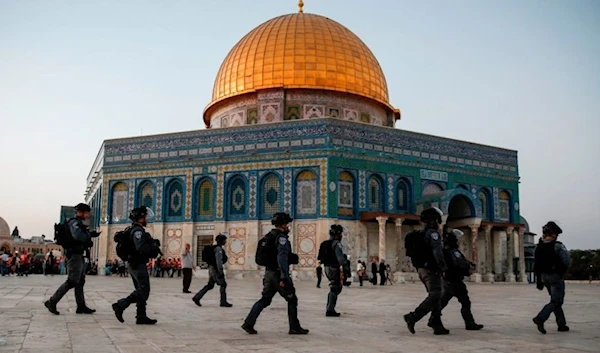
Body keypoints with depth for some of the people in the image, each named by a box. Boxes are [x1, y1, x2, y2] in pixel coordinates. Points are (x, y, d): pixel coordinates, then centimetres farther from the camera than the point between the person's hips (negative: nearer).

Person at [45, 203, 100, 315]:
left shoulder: (79, 223, 19)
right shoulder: (74, 222, -13)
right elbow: (78, 236, -29)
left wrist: (90, 236, 5)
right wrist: (90, 234, -15)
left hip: (79, 255, 11)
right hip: (74, 255, -11)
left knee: (80, 281, 10)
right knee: (72, 281, -10)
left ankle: (81, 306, 13)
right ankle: (52, 302, -4)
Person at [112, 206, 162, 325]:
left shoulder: (137, 230, 18)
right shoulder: (137, 230, -15)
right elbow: (141, 248, -28)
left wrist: (153, 245, 6)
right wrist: (154, 245, -14)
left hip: (134, 264, 11)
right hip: (138, 265, -11)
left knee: (141, 291, 11)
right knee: (143, 291, -8)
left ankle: (141, 317, 13)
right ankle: (120, 305, -12)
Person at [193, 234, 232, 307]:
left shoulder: (216, 248, 17)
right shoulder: (218, 248, -15)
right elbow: (219, 260, -22)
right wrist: (220, 271, -24)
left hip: (212, 269, 10)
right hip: (215, 269, -10)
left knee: (210, 285, 11)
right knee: (223, 284, -4)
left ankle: (197, 297, 10)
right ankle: (223, 302, 0)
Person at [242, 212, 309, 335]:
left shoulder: (269, 236, 14)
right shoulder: (281, 237, -14)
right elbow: (282, 258, -24)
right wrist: (284, 278, -27)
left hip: (269, 273, 9)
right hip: (278, 274, -8)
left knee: (264, 300, 10)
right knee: (292, 300, 4)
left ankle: (248, 323, 4)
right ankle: (294, 327, 10)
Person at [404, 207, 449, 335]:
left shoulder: (420, 234, 17)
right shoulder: (432, 233, -12)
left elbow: (415, 252, 22)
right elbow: (437, 251, -23)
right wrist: (443, 268, -18)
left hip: (421, 269, 10)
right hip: (431, 270, -10)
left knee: (434, 296, 12)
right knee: (434, 296, -11)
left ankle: (437, 326, 11)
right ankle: (412, 317, -21)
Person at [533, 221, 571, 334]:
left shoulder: (539, 247, 5)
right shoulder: (558, 246, -14)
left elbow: (536, 266, 7)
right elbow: (567, 262, -18)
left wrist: (539, 281, 13)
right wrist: (562, 270, 4)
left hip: (544, 277, 7)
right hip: (556, 276, -7)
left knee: (556, 300, 17)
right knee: (556, 301, -4)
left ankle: (562, 325, 20)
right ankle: (540, 318, -21)